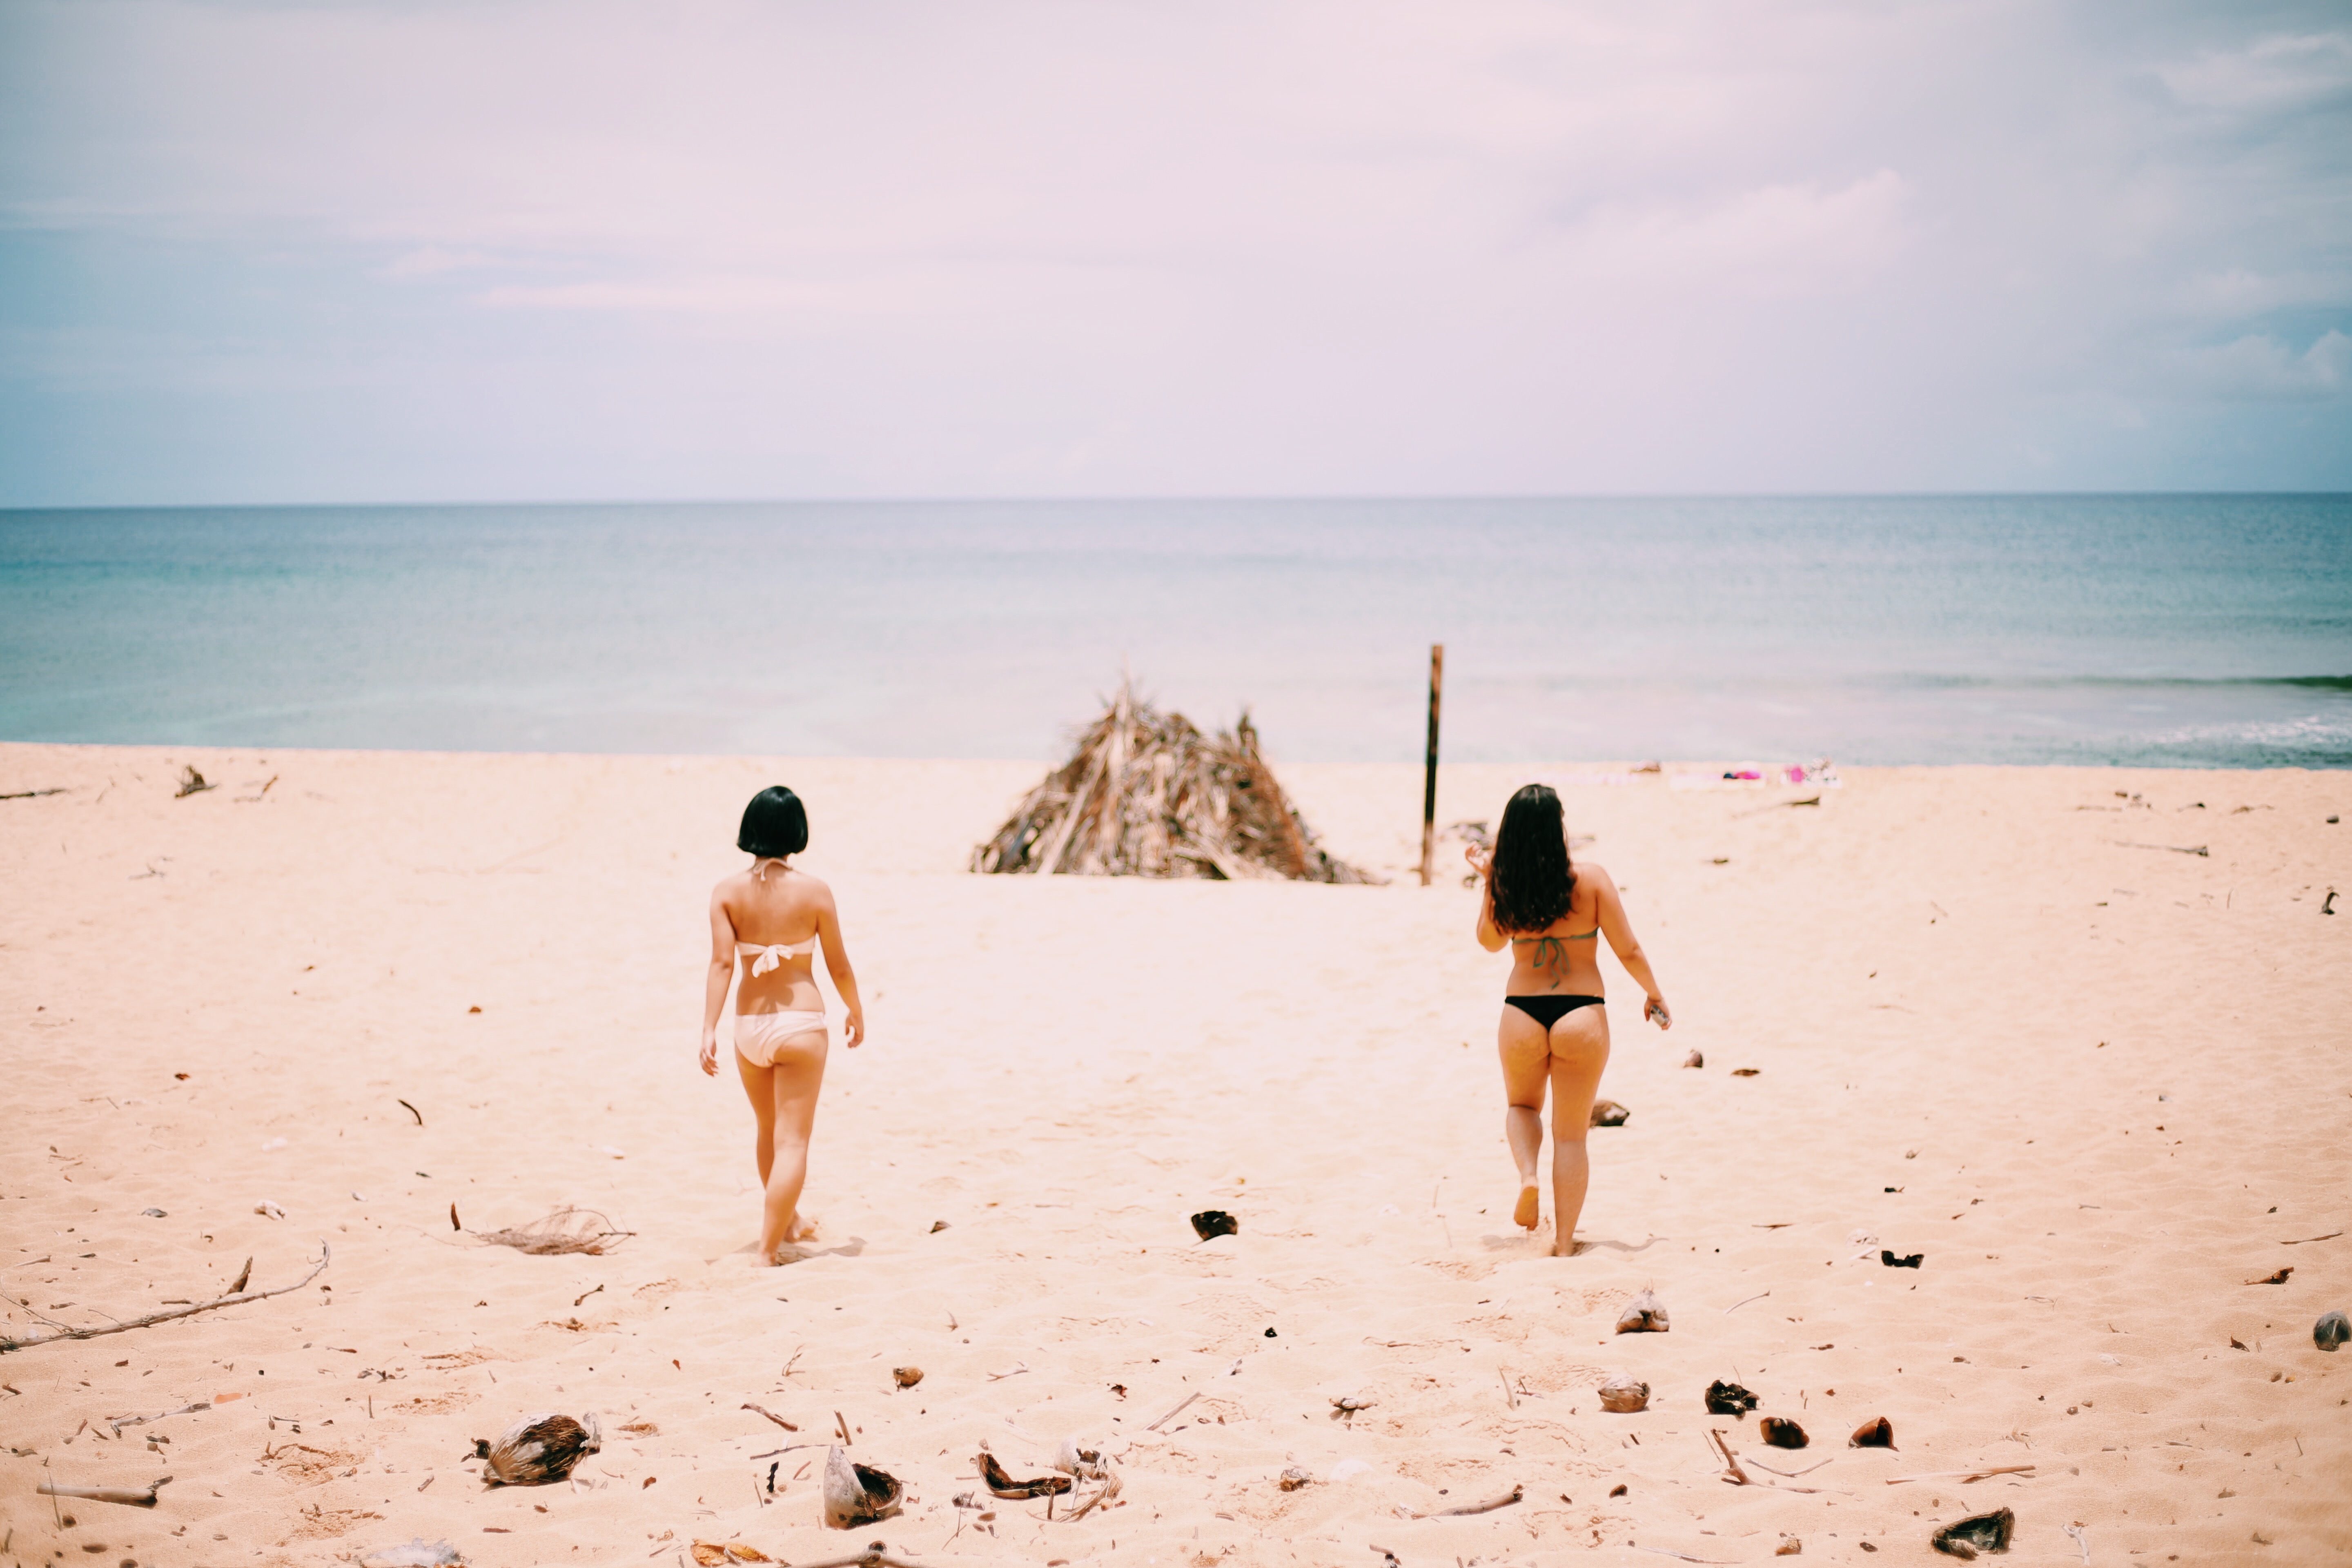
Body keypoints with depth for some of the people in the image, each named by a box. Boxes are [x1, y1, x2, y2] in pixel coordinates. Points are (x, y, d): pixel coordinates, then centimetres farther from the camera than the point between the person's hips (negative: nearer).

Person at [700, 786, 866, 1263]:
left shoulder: (727, 892, -4)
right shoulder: (815, 891, -8)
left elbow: (721, 963, -11)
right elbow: (838, 965, -1)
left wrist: (709, 1030, -13)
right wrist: (856, 1014, 15)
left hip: (750, 1024, 4)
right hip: (801, 1022, -3)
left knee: (769, 1131, 24)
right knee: (792, 1142, 1)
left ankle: (788, 1222, 44)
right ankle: (769, 1248, -7)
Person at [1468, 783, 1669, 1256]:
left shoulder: (1505, 886, -4)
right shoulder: (1591, 879, -9)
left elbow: (1489, 941, 16)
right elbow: (1628, 951, -4)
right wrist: (1655, 995, 11)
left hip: (1522, 1016, 1)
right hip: (1581, 1018, -1)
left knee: (1522, 1105, 29)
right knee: (1571, 1135, 11)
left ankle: (1528, 1175, 1)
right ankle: (1564, 1243, 11)